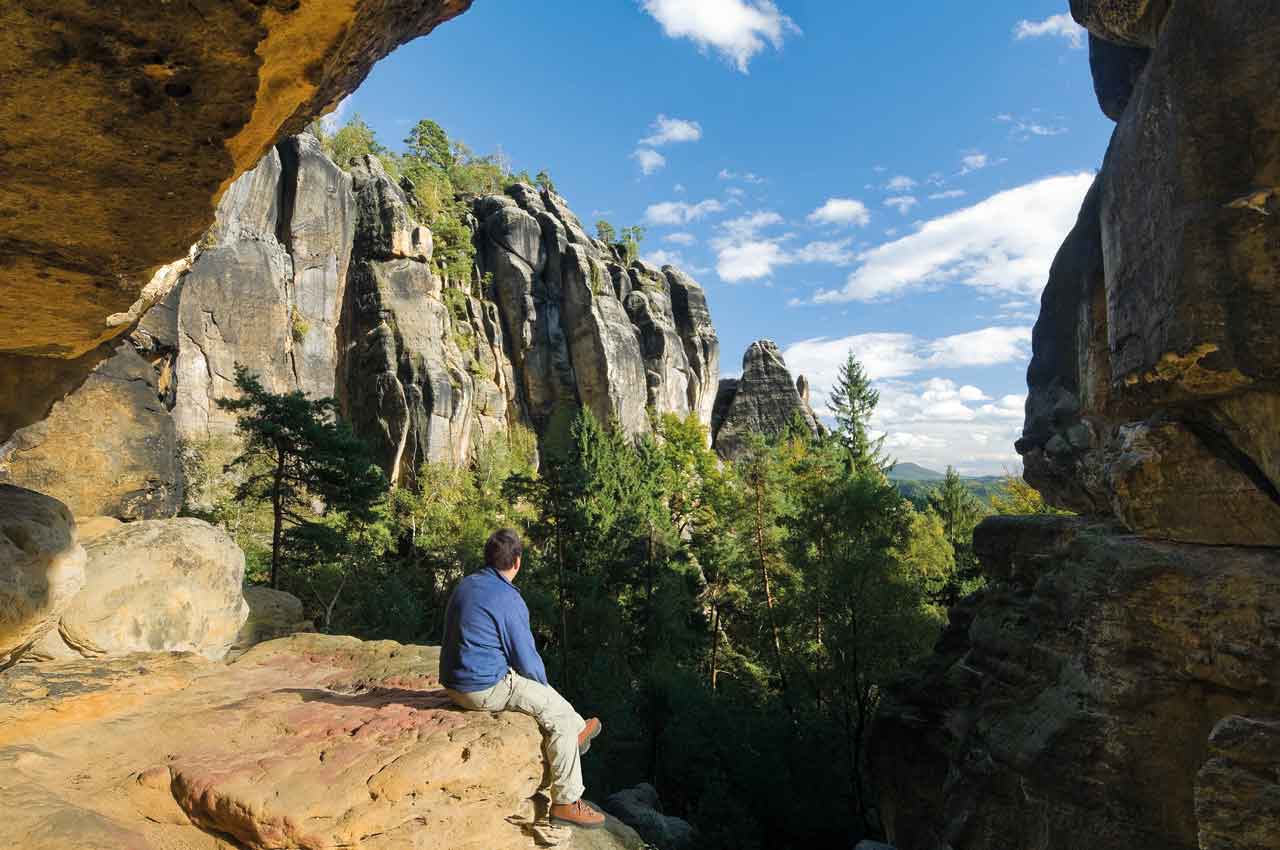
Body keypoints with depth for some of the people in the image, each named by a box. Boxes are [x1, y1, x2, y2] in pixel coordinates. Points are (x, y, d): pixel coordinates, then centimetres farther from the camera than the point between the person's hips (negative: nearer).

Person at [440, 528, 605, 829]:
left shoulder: (465, 585, 5)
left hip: (455, 681, 9)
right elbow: (527, 660, -15)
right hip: (485, 689, -9)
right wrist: (542, 682, 7)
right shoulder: (509, 600, -21)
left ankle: (576, 731, 44)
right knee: (559, 712, 0)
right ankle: (566, 802, 5)